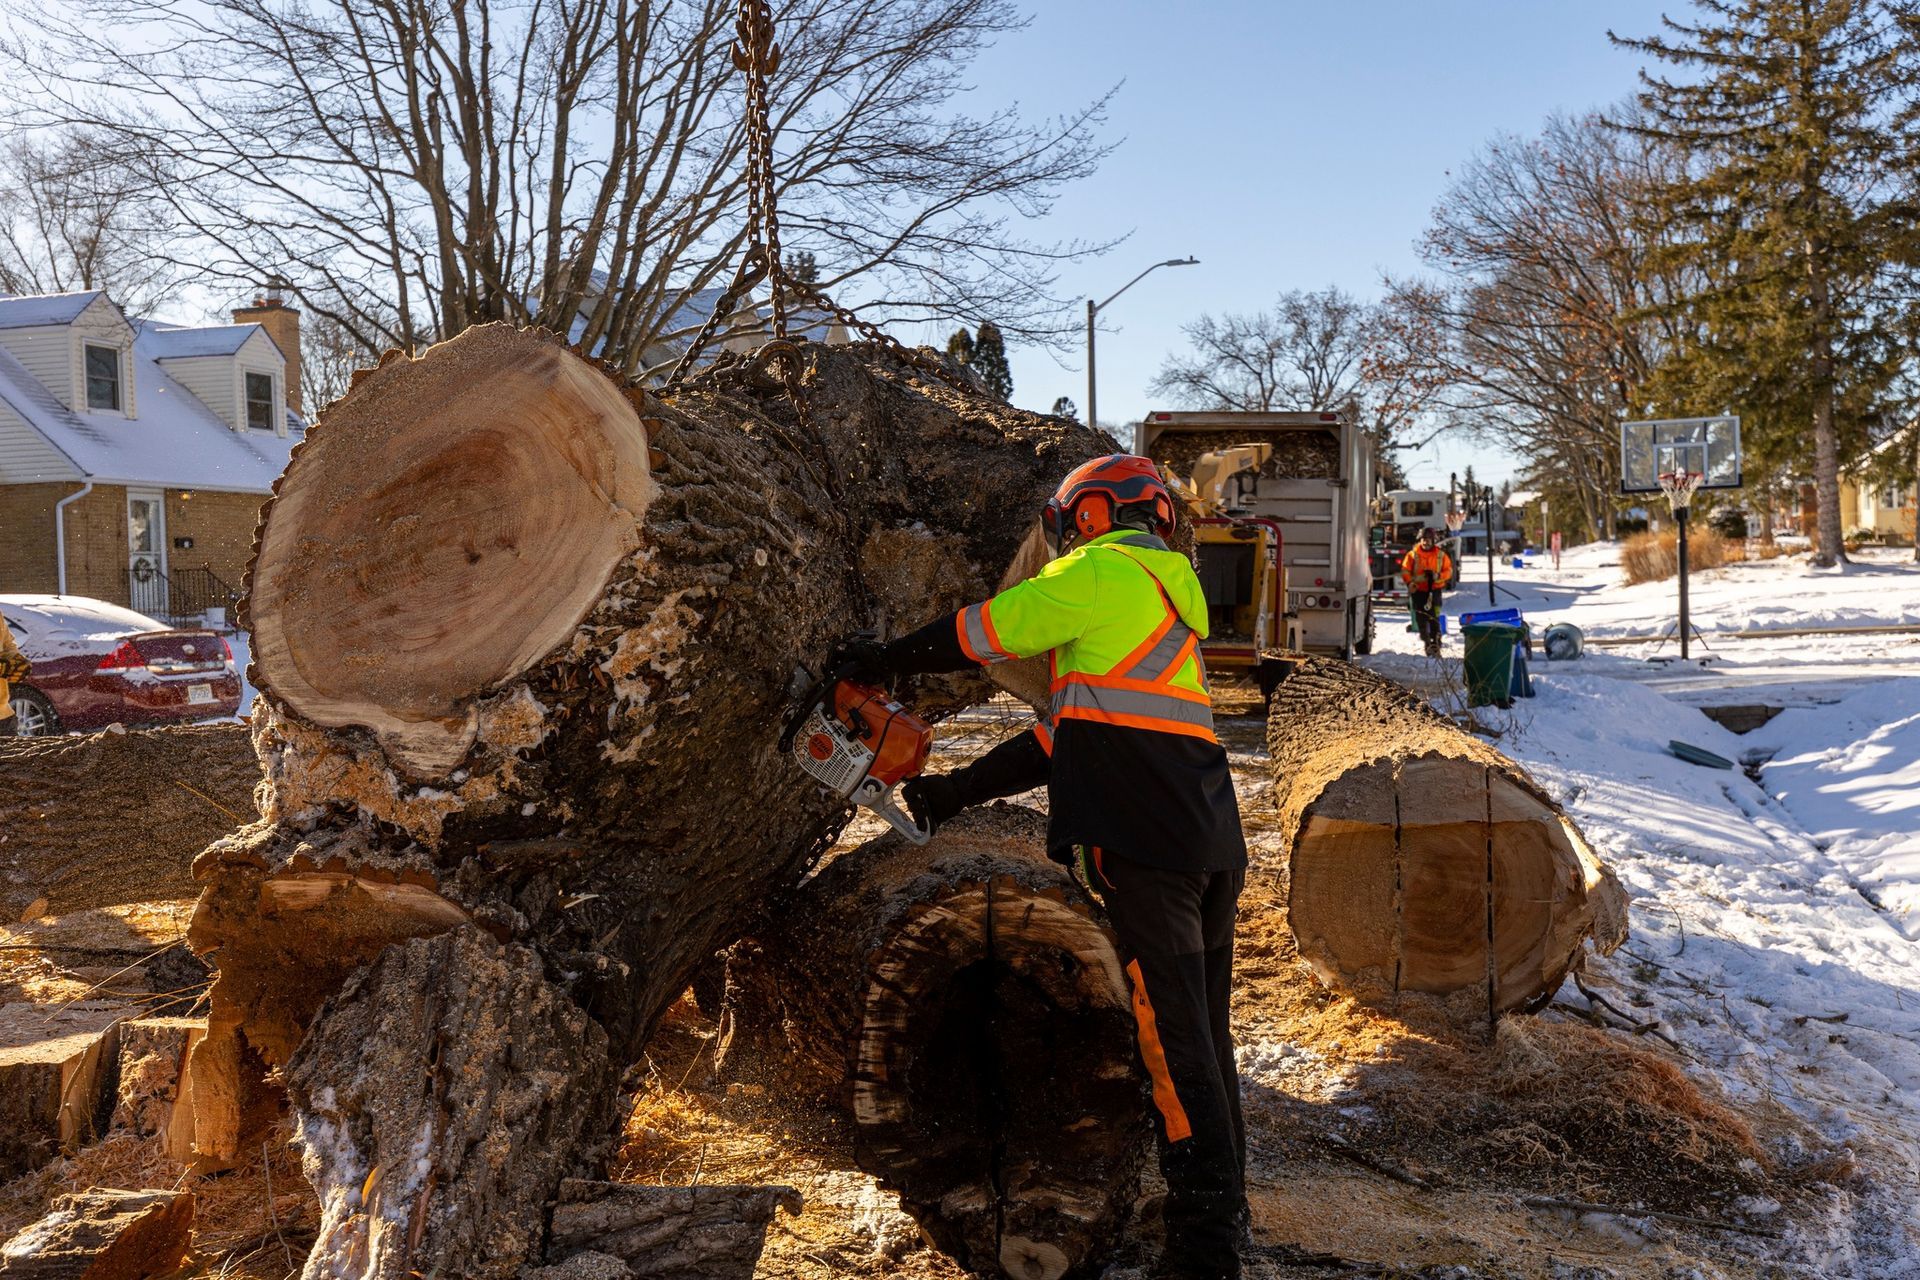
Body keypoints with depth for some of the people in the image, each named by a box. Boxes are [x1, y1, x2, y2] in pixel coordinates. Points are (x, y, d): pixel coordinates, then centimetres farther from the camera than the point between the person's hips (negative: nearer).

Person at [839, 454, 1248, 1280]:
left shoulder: (1103, 570, -1)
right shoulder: (1170, 595, 27)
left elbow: (984, 633, 2)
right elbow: (1071, 729, 25)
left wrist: (886, 660, 19)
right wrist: (961, 789, 25)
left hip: (1143, 847, -9)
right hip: (1213, 844, 9)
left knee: (1171, 1037, -7)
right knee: (1202, 1028, 16)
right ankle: (1223, 1202, 28)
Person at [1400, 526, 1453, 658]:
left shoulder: (1441, 555, 1)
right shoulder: (1413, 554, -1)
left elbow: (1448, 570, 6)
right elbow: (1405, 570, 2)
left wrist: (1438, 576, -14)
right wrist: (1409, 582, -14)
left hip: (1434, 589, -1)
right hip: (1418, 591, 1)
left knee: (1434, 618, -11)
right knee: (1421, 618, 7)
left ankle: (1436, 644, -6)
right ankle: (1427, 641, 25)